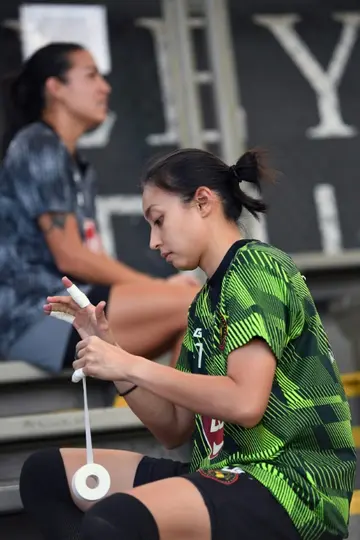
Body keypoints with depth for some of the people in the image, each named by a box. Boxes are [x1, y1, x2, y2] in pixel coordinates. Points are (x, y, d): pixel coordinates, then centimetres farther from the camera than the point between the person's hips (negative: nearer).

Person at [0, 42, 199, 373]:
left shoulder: (80, 168, 24)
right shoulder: (39, 148, -5)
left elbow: (91, 257, 14)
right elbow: (69, 256, -12)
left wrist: (160, 286, -3)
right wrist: (159, 286, -8)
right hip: (32, 313, -9)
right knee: (194, 303, -19)